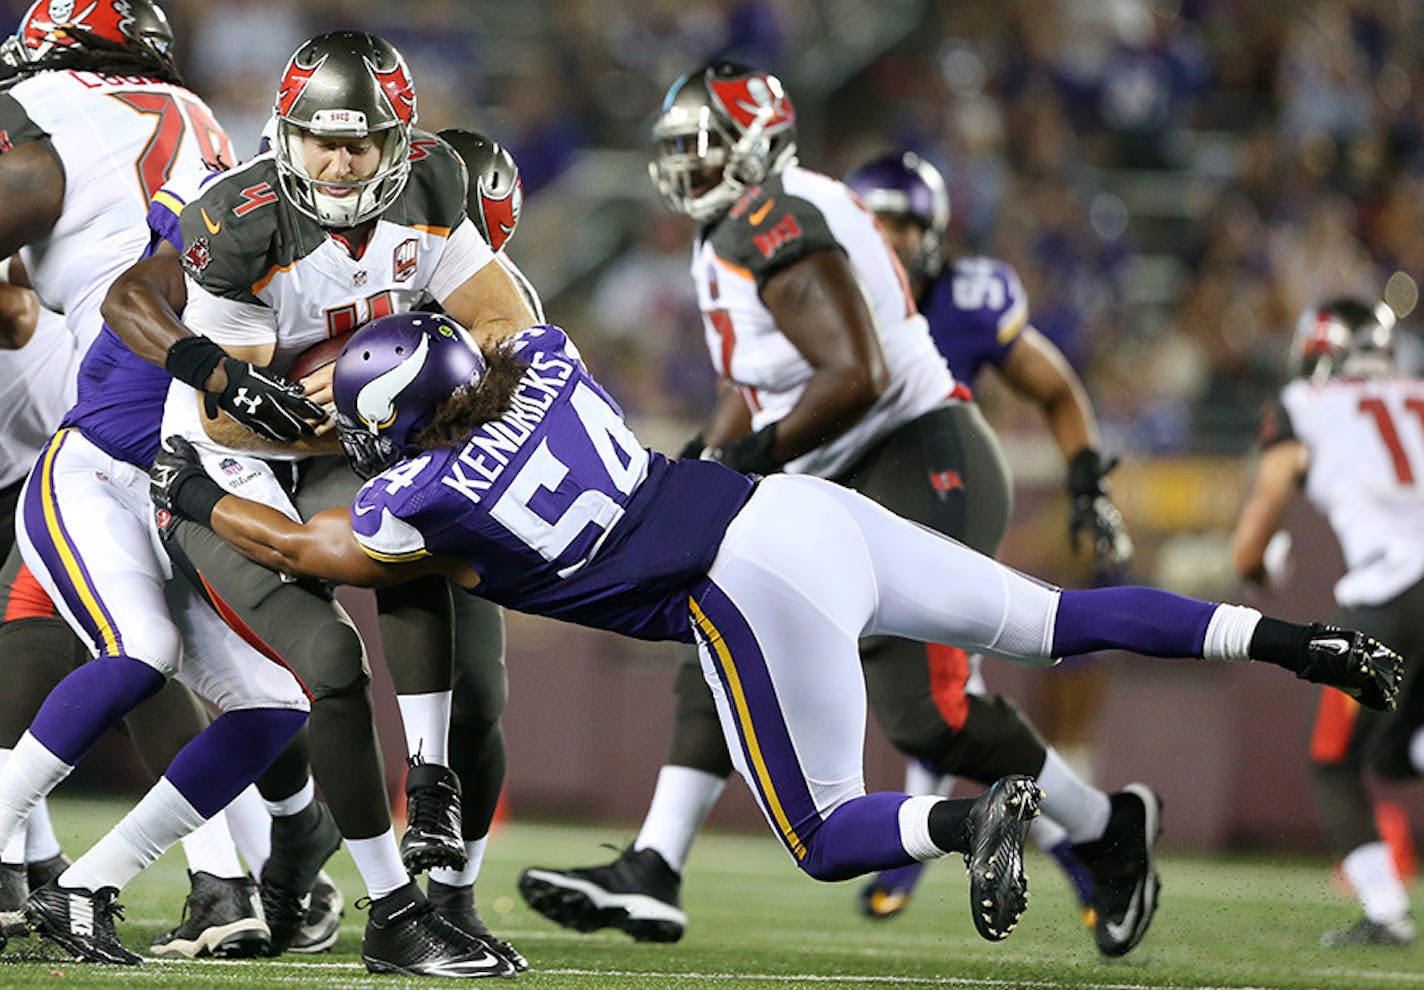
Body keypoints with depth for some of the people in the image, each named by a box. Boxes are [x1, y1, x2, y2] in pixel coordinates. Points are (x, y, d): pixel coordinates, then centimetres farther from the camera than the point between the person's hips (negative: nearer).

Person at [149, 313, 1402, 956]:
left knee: (825, 838, 4)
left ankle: (973, 816, -26)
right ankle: (1305, 643, -1)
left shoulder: (436, 498, -4)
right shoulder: (540, 359, 10)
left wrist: (199, 498, 28)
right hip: (808, 504, 7)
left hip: (753, 589, -7)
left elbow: (300, 545, 14)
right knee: (1054, 621, 11)